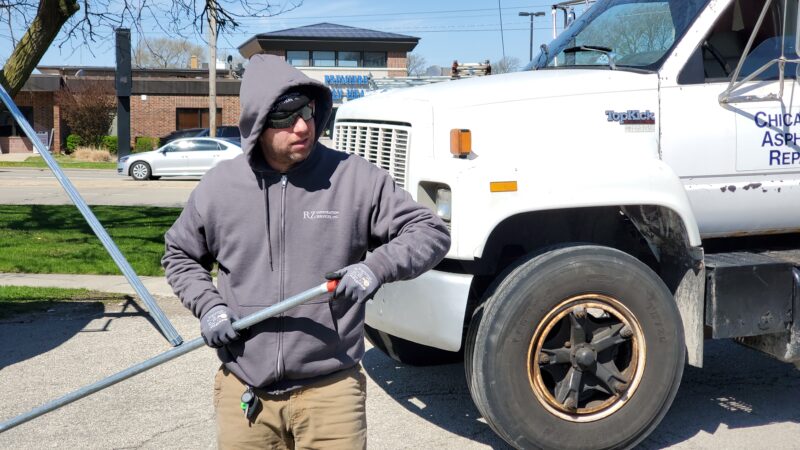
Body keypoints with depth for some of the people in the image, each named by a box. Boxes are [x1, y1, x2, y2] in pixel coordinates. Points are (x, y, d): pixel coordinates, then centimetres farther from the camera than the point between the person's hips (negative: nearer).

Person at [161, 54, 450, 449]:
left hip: (330, 389, -2)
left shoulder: (355, 178, -5)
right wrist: (206, 306, -1)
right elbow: (179, 256, 17)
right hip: (244, 391, 2)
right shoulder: (218, 187, 1)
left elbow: (430, 232, 0)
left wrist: (378, 266, -17)